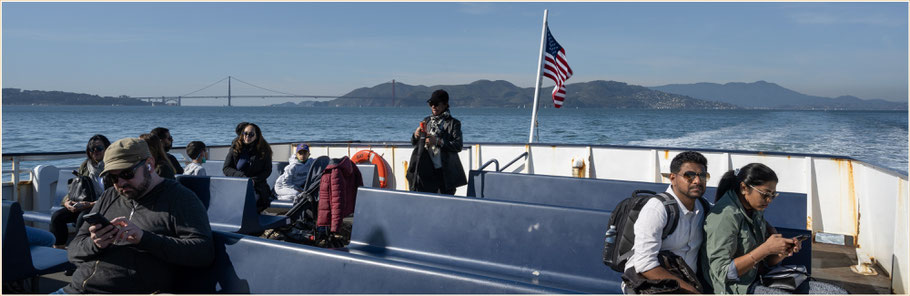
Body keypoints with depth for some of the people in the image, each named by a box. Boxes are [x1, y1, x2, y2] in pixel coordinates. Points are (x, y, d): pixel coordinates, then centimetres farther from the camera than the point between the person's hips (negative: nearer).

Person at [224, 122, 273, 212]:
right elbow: (226, 168, 5)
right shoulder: (236, 147, 7)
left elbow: (268, 170, 7)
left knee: (256, 199, -33)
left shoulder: (264, 150, 6)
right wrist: (242, 177, -11)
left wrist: (253, 180, -10)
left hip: (256, 186, 0)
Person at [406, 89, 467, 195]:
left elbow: (458, 146, -12)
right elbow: (414, 143, 15)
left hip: (444, 172, -4)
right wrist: (416, 135, -7)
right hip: (426, 170, 4)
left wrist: (438, 141, -21)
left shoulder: (453, 123, -1)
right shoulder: (427, 121, 14)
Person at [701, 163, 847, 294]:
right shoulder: (725, 215, -18)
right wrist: (766, 248, -23)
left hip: (759, 279, 9)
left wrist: (783, 252, -5)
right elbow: (722, 272, -22)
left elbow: (764, 262, 18)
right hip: (737, 288, -9)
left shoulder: (756, 212, 12)